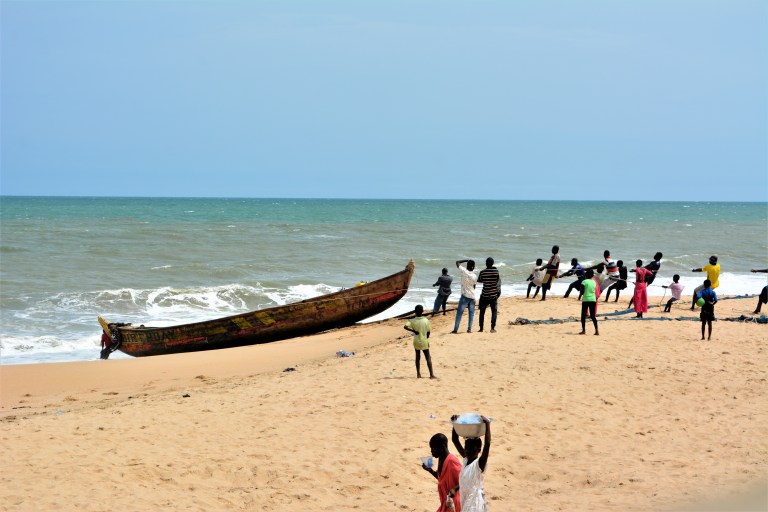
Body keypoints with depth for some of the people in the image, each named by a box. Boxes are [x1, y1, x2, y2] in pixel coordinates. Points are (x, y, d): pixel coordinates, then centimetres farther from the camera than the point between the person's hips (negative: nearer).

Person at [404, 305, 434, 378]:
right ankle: (431, 374, 1)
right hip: (424, 342, -1)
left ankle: (418, 374, 14)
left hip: (416, 342, 1)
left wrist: (413, 330, -11)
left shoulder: (412, 321, -10)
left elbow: (405, 327, -25)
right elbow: (428, 332, -5)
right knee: (428, 358, 6)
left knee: (418, 357, 15)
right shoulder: (426, 320, -11)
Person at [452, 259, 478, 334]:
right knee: (471, 313, 12)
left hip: (465, 295, -2)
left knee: (459, 312, 0)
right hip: (472, 296, 2)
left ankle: (455, 329, -2)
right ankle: (469, 329, 8)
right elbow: (474, 286, 7)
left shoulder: (464, 271, -11)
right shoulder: (474, 276, -4)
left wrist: (466, 260, 7)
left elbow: (457, 262, 1)